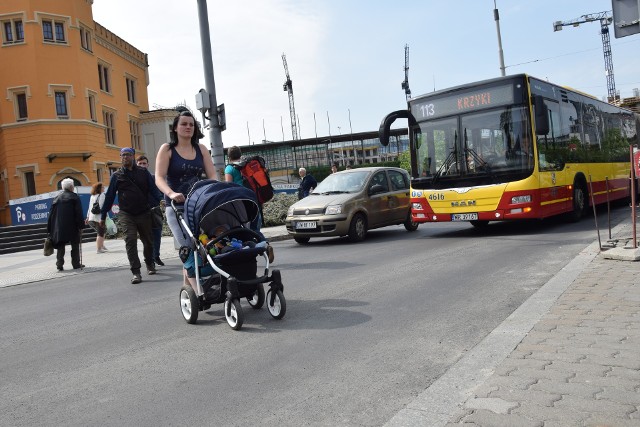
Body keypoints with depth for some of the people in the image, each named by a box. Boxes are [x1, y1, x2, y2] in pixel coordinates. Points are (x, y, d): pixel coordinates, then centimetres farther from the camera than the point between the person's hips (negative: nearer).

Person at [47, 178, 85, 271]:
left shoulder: (56, 198, 10)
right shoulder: (74, 197, -3)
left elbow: (51, 214, 11)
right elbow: (79, 213, -9)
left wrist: (50, 230, 14)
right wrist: (81, 227, -6)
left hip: (59, 227, 4)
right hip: (72, 226, -4)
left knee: (60, 247, 9)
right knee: (75, 245, 7)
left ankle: (59, 265, 4)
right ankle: (76, 264, 7)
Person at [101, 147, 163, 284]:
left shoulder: (143, 173, 7)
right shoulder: (117, 175, 8)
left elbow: (153, 189, 2)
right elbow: (109, 196, 10)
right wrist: (103, 216, 10)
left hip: (144, 213, 1)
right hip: (126, 214, -1)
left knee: (148, 241, 11)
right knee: (130, 241, -13)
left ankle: (150, 264, 37)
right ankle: (136, 272, -12)